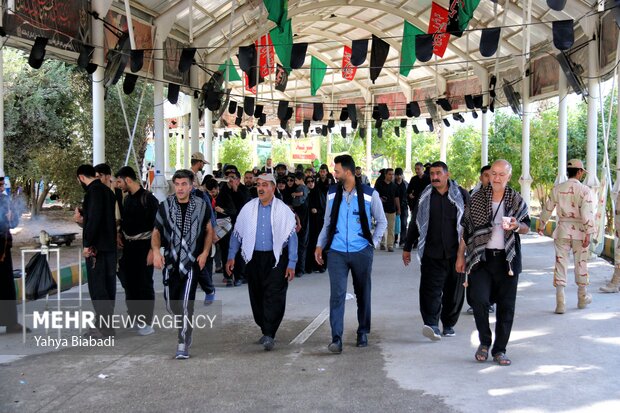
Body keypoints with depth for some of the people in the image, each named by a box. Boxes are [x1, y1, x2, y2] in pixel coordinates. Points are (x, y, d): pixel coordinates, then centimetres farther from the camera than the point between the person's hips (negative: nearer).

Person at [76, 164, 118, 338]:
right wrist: (84, 220, 30)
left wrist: (88, 244, -19)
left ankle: (103, 327, -2)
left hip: (97, 247, -9)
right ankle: (107, 325, 18)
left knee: (97, 287, -5)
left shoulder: (94, 191, -12)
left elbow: (94, 218, -22)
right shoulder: (107, 190, 15)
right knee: (108, 286, 12)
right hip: (110, 246, 9)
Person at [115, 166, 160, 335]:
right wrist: (120, 236, 6)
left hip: (143, 247, -7)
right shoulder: (127, 199, 11)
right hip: (128, 246, 7)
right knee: (130, 282, 12)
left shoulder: (148, 199, -13)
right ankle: (134, 316, 23)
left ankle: (146, 323, 3)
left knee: (145, 284, -2)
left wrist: (152, 250, -18)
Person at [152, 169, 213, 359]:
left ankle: (183, 345, -2)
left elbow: (209, 231, 9)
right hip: (170, 261, 3)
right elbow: (156, 231, 7)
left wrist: (205, 252, -5)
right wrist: (156, 251, -11)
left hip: (192, 262, -3)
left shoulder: (201, 206, 0)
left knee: (186, 304, -10)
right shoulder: (165, 206, 2)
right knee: (171, 302, 10)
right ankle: (186, 327, 40)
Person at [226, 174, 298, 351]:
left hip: (277, 258, -3)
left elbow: (292, 237, -2)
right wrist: (231, 256, 6)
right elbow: (237, 233, 11)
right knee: (257, 296, 9)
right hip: (254, 258, 3)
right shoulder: (248, 208, 6)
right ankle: (266, 331, 24)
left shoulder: (283, 210, -2)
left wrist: (292, 264, -6)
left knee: (274, 296, -11)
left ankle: (269, 335, -11)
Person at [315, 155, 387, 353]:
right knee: (337, 293, -9)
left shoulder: (369, 194, -3)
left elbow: (382, 222, 8)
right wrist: (320, 244, 6)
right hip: (337, 252, 1)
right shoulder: (332, 193, 6)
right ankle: (336, 338, -8)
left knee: (363, 294, 12)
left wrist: (373, 242, 0)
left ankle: (363, 333, 28)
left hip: (361, 252, -1)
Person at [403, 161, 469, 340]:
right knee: (431, 288, -13)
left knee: (454, 291, 8)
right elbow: (415, 223, 15)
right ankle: (432, 324, -19)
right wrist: (407, 248, 15)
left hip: (455, 253, 0)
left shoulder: (461, 195, 4)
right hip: (431, 254, 0)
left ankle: (449, 324, 21)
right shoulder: (425, 196, 8)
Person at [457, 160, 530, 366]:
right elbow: (466, 229, 8)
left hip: (507, 258, 1)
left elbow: (527, 227, 12)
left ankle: (499, 350, 17)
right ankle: (484, 342, 12)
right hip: (481, 257, -1)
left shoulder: (517, 200, 5)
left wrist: (516, 226, -12)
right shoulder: (476, 198, 4)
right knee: (479, 300, -12)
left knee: (506, 306, 4)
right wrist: (461, 255, 7)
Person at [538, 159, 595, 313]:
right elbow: (587, 212, -15)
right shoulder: (584, 190, -8)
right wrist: (588, 234, -15)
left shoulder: (557, 189, 0)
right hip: (579, 231, -1)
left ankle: (560, 303, -2)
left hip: (562, 230, 1)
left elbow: (547, 209, 7)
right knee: (581, 264, 14)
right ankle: (582, 298, 31)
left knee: (560, 264, 3)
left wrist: (541, 226, 20)